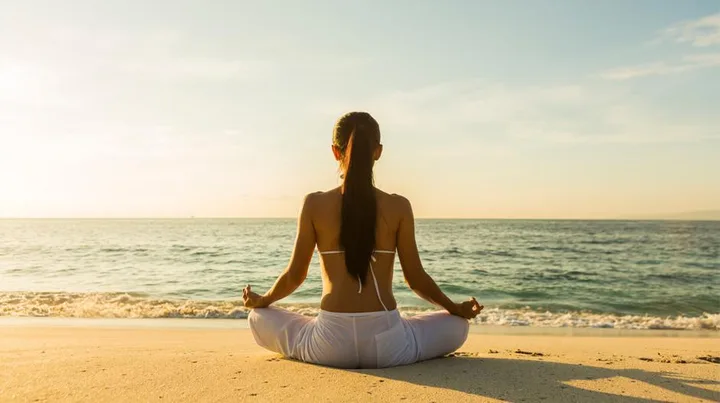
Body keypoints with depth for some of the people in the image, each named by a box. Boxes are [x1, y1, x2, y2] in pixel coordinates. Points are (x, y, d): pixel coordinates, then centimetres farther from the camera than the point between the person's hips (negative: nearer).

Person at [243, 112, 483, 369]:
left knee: (258, 319, 27)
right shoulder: (399, 207, -2)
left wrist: (261, 300, 25)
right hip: (387, 344, 0)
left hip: (330, 345, 1)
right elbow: (416, 278, 3)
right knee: (457, 326, 25)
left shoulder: (314, 204, -1)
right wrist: (457, 308, 20)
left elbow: (295, 275, 4)